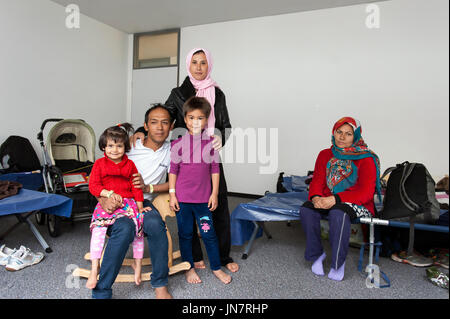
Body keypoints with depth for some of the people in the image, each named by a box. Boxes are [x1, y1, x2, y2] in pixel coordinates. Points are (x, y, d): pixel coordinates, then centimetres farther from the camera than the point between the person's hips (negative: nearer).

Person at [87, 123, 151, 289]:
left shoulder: (130, 165, 12)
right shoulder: (99, 164, 8)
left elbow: (136, 187, 12)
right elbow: (93, 185, 1)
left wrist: (140, 206, 5)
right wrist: (109, 193, -15)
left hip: (128, 202, 2)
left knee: (138, 227, -16)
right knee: (98, 228, -26)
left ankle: (138, 265, 1)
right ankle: (94, 269, -18)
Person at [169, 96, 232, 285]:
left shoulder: (211, 142, 0)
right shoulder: (178, 144, -3)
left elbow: (215, 169, 3)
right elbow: (173, 170, 0)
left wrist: (215, 194, 1)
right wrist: (172, 194, -3)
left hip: (203, 198, 1)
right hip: (182, 198, 0)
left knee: (208, 233, 7)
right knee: (185, 234, 12)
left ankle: (216, 268, 25)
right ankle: (189, 268, 29)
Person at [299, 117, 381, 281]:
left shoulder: (366, 159, -5)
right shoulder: (325, 155, 8)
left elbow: (366, 193, -13)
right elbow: (317, 182, 5)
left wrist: (336, 199, -26)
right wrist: (316, 197, -20)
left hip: (357, 204, -4)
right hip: (326, 200, 4)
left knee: (338, 213, -38)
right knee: (306, 209, -27)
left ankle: (338, 262, -18)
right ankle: (316, 254, -9)